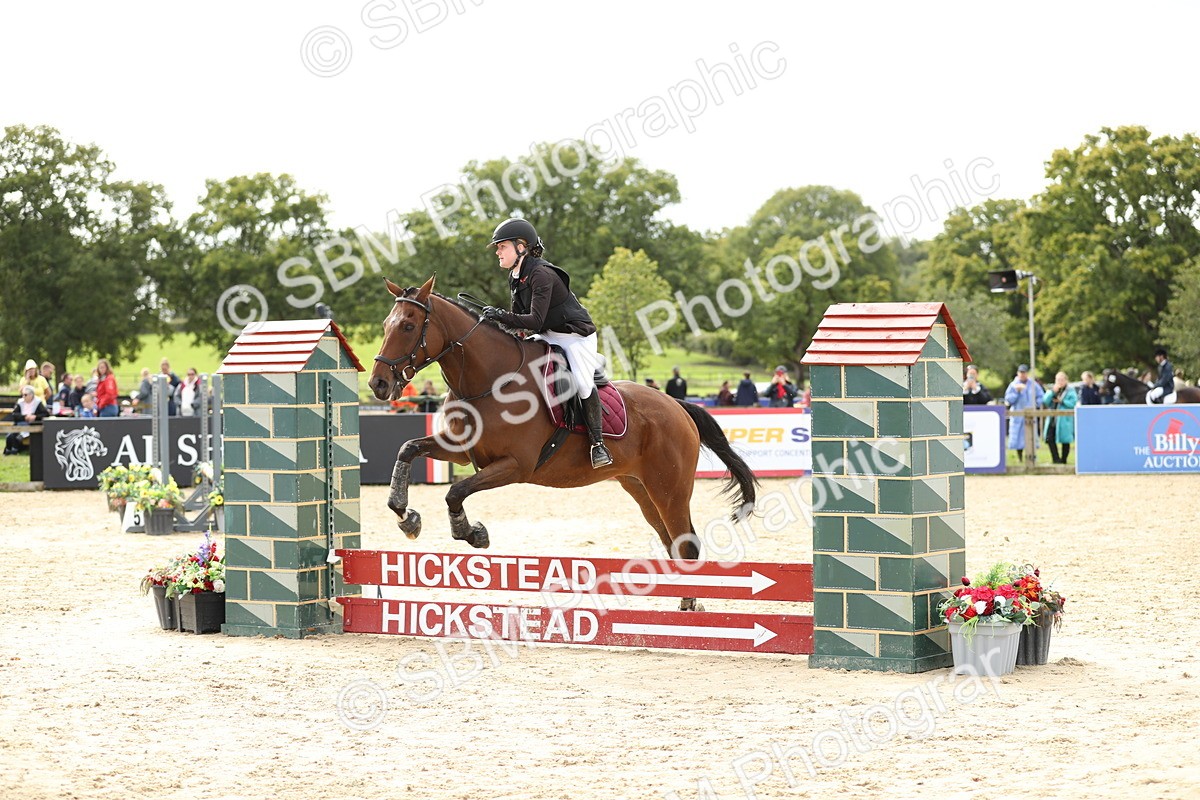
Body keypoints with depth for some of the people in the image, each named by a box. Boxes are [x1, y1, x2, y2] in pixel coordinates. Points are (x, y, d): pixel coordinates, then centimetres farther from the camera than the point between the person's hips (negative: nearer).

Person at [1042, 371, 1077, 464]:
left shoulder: (1070, 391, -1)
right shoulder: (1052, 389, 13)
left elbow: (1074, 403, -11)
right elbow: (1045, 401, 1)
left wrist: (1061, 401, -13)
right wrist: (1053, 392, -10)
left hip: (1064, 419, -4)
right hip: (1053, 419, 4)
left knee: (1065, 441, 3)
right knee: (1050, 439, -5)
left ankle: (1063, 461, 14)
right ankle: (1056, 460, 2)